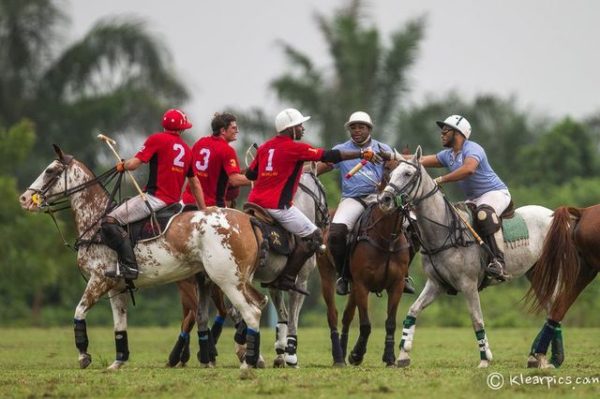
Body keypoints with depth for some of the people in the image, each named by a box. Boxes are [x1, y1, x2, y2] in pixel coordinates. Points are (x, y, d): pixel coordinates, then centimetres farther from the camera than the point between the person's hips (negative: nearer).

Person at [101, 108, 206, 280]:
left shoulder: (157, 139, -3)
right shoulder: (187, 149, 18)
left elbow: (134, 164, -10)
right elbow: (195, 184, 24)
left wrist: (122, 165, 14)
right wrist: (204, 212, 32)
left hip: (155, 197, -8)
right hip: (175, 201, 8)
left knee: (109, 222, -15)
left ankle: (129, 265, -27)